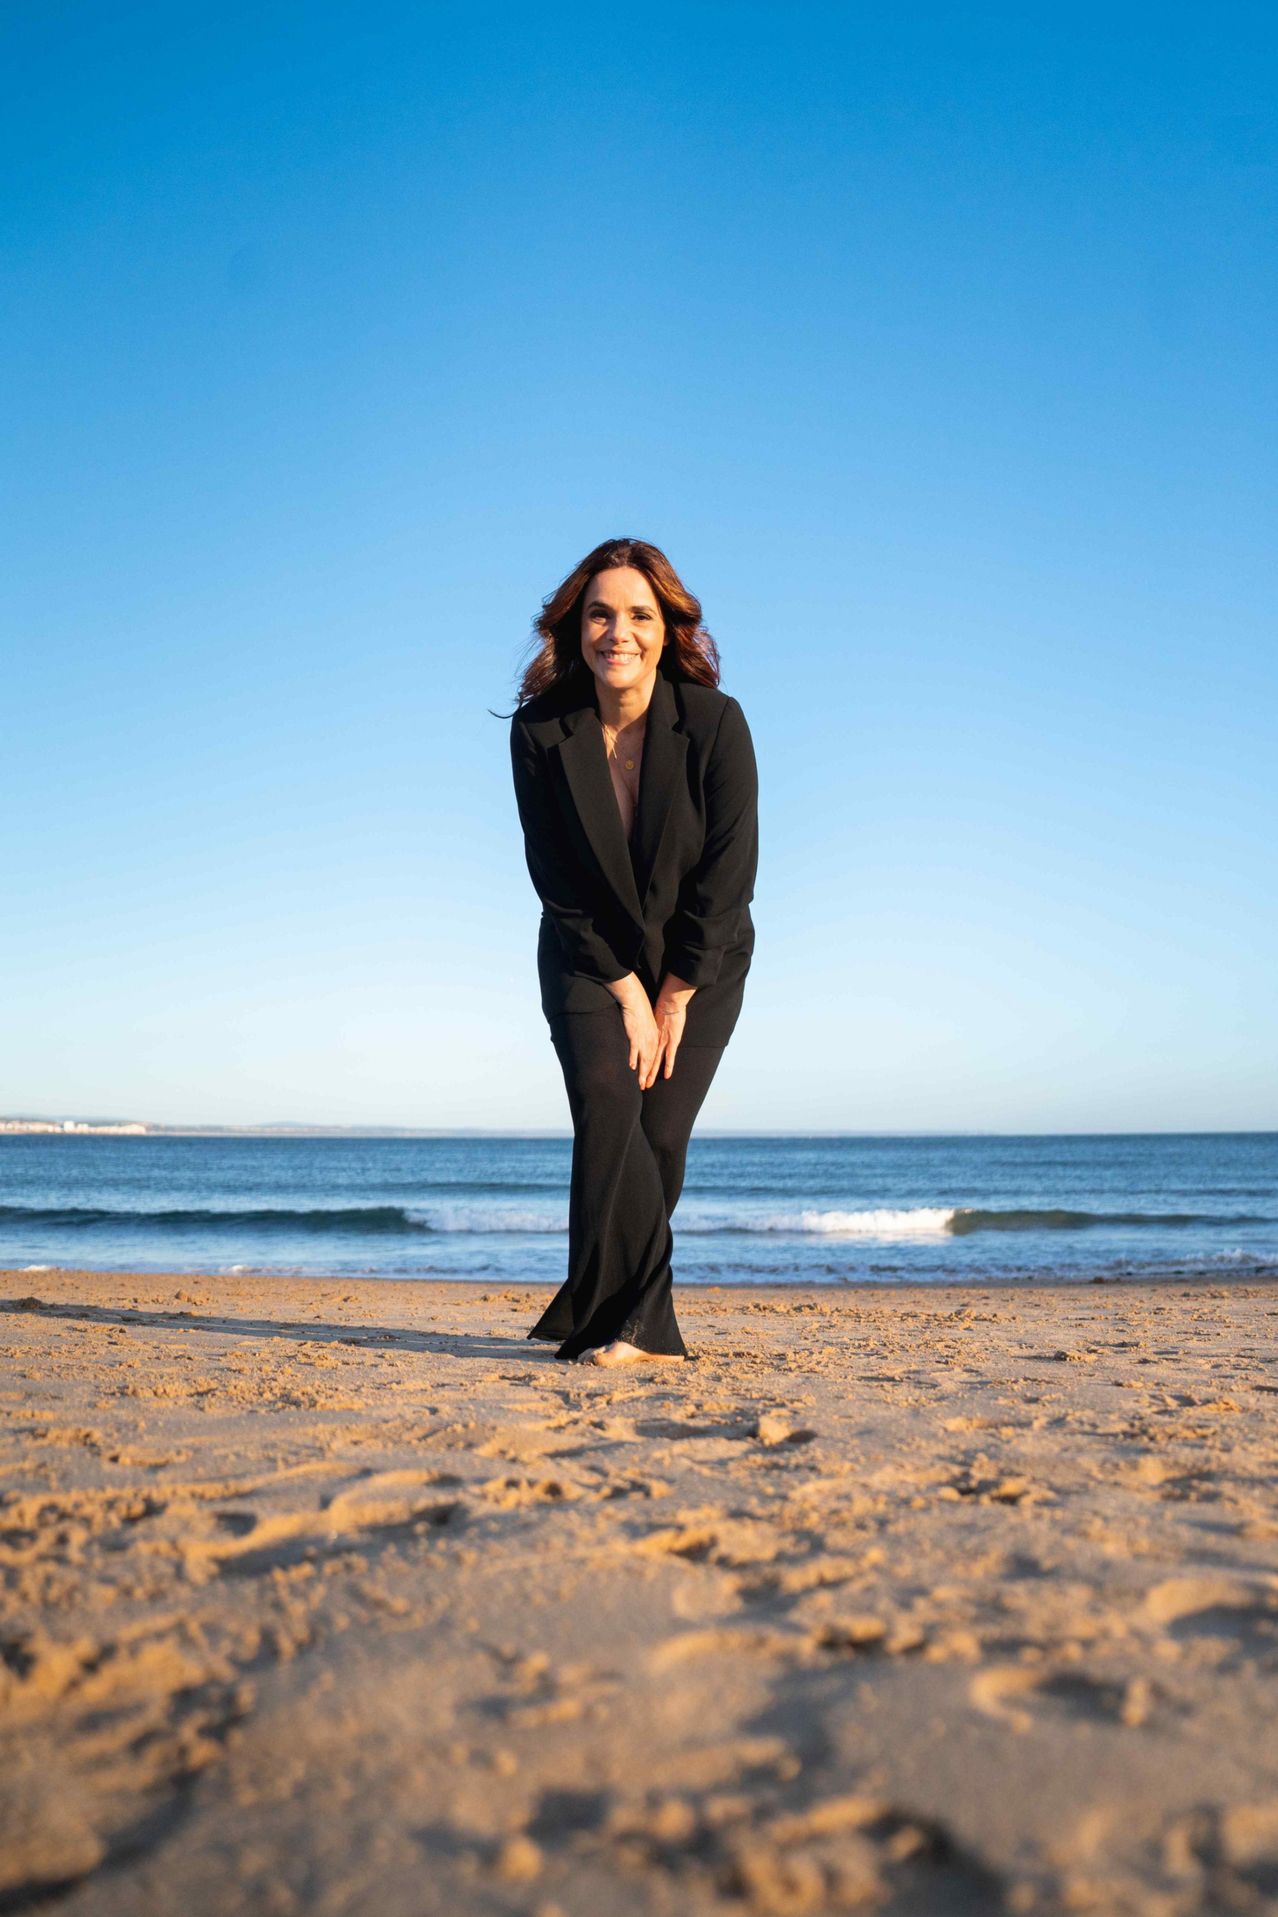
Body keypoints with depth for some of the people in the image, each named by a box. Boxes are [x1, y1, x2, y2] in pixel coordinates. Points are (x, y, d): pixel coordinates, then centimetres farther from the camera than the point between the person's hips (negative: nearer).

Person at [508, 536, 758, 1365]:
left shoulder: (715, 722, -18)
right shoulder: (540, 729, -14)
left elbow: (729, 874, -15)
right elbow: (556, 878, -10)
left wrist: (675, 998, -13)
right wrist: (627, 991, -12)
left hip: (700, 964, 0)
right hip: (587, 959, 1)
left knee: (661, 1134, -5)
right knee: (607, 1106, -18)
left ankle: (613, 1314, 14)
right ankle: (644, 1323, -14)